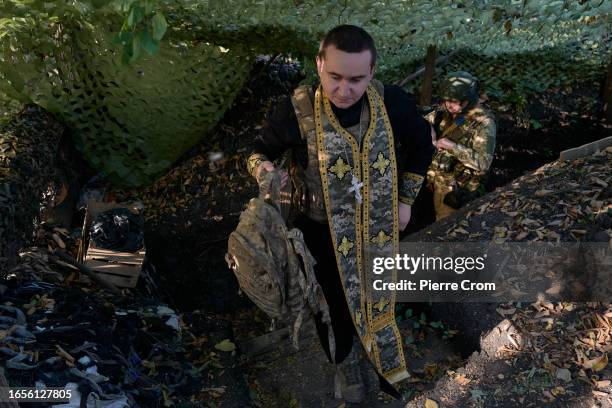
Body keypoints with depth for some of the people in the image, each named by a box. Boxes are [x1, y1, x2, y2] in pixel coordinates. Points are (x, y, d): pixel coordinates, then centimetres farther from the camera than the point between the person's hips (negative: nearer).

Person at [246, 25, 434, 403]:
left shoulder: (393, 103, -17)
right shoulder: (296, 110, -23)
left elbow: (421, 145, 3)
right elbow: (262, 148, -6)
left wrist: (406, 200, 1)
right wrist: (262, 167, -29)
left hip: (378, 229, 3)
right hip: (321, 232, -2)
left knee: (375, 299, 25)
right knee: (332, 305, 17)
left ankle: (372, 357, 57)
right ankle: (344, 363, 50)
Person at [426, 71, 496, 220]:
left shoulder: (483, 122, -19)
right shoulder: (444, 112, -2)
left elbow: (483, 162, -25)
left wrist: (453, 147, -30)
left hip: (458, 191, -5)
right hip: (435, 183, 5)